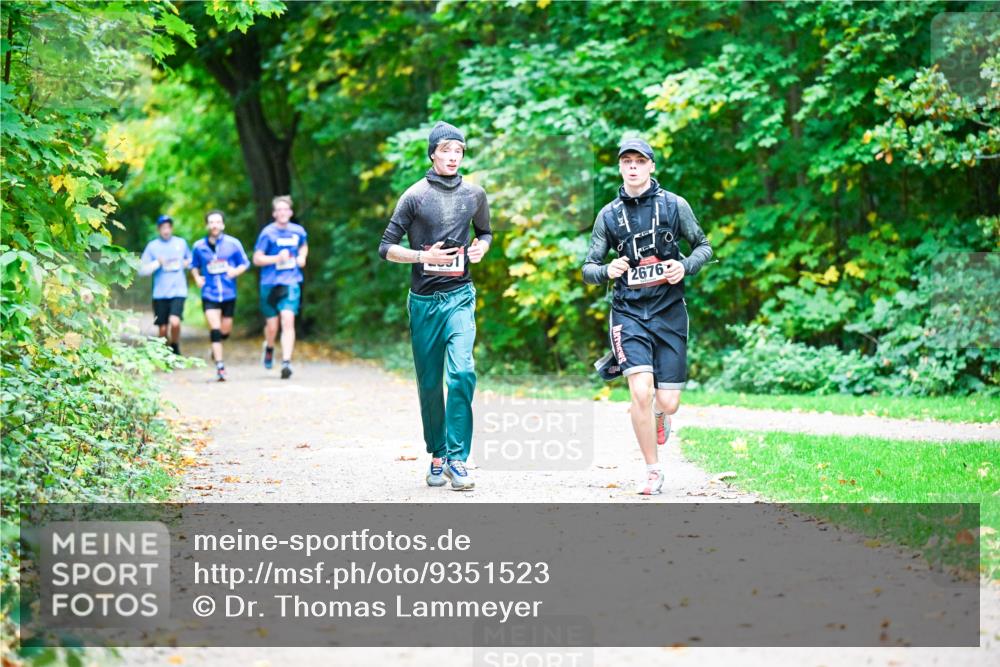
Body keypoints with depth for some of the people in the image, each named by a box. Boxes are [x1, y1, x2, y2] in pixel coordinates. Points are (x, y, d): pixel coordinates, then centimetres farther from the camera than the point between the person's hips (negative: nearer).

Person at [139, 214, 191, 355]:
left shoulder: (181, 243, 9)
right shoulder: (152, 246, 4)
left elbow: (190, 259, 26)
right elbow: (142, 270, 1)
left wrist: (184, 264, 5)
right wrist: (158, 263, -12)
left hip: (178, 291, 0)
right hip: (160, 293, 0)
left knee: (174, 322, -21)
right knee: (163, 328, 4)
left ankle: (175, 347, 5)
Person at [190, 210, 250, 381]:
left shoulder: (233, 243, -2)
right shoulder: (199, 246, 2)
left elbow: (244, 264, 5)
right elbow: (194, 266, 17)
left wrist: (236, 271, -15)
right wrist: (197, 277, -2)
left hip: (229, 294, 1)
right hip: (209, 294, -1)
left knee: (225, 330, 8)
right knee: (215, 329, -13)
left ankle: (215, 347, 43)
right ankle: (219, 366, -12)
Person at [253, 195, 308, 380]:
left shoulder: (298, 231, 5)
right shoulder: (268, 233, -5)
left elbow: (304, 247, 27)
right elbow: (257, 259, -5)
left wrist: (302, 257, 6)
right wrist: (278, 258, -18)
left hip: (291, 283, 1)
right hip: (270, 284, -1)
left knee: (288, 321, -16)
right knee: (272, 325, 7)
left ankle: (286, 362, -20)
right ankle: (269, 347, 41)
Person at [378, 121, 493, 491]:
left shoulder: (474, 195, 8)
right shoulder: (415, 196, -1)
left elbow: (485, 231, 26)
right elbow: (386, 247, -1)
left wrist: (480, 248, 4)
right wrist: (423, 256, -16)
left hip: (460, 297, 1)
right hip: (423, 299, -1)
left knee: (462, 371, -18)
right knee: (429, 383, 6)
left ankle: (457, 457, -16)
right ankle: (437, 456, 20)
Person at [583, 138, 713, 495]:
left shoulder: (674, 205, 2)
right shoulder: (609, 215, 5)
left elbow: (704, 246, 10)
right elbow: (588, 268, 8)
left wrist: (685, 267, -10)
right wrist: (606, 271, -15)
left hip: (669, 311, 0)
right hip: (629, 312, 0)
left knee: (668, 402, -2)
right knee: (641, 394, -17)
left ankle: (660, 417, 38)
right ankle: (653, 470, 1)